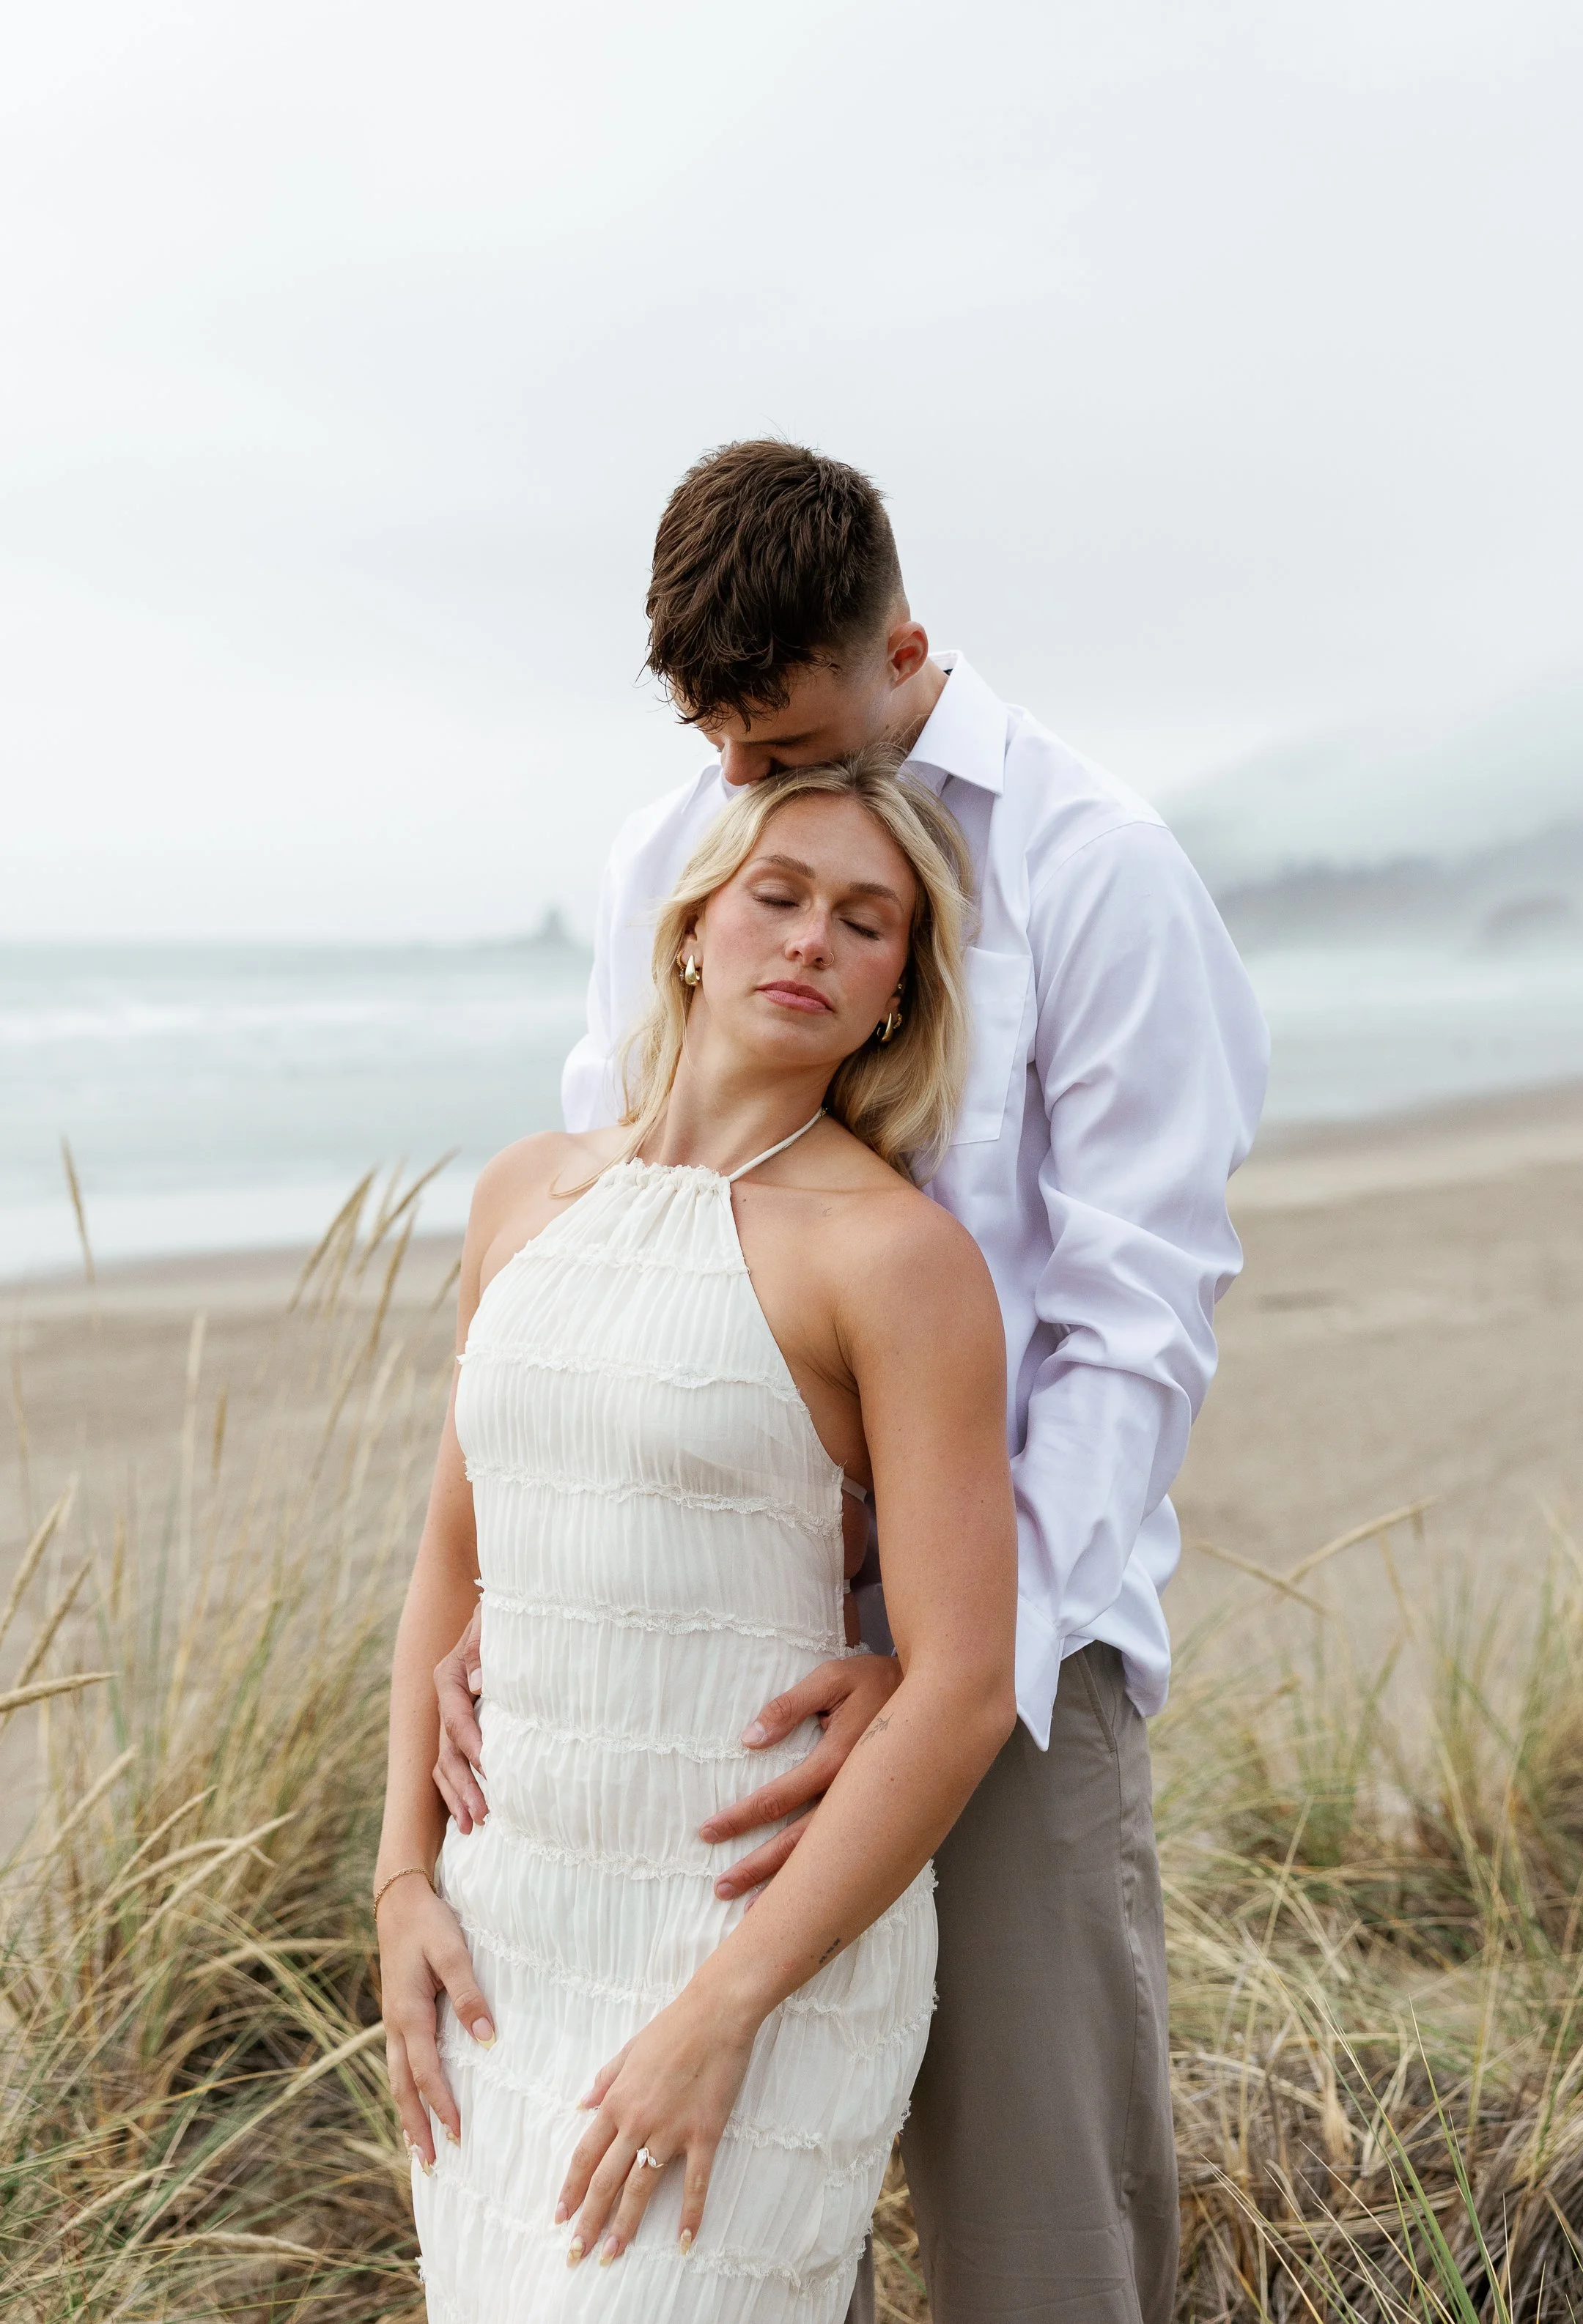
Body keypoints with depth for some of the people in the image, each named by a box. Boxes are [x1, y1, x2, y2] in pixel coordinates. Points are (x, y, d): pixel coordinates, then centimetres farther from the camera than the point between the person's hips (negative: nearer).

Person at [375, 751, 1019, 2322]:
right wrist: (403, 1889, 3)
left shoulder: (901, 1251, -13)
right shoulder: (531, 1195, 6)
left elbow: (962, 1691, -16)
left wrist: (718, 2016, -18)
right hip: (516, 1936, 6)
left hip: (777, 1940, -6)